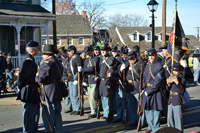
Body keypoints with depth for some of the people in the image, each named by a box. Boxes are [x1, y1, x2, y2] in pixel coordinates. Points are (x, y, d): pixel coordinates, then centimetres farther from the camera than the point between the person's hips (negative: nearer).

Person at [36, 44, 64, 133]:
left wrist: (37, 76, 3)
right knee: (57, 114, 16)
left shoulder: (46, 64, -16)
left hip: (49, 94, -9)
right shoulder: (58, 62, 13)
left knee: (48, 116, 2)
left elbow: (41, 79, -20)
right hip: (58, 92, 9)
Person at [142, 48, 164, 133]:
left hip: (155, 91, -7)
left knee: (155, 110, -1)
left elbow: (157, 82, -16)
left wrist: (149, 91, -15)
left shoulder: (159, 66, -11)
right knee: (147, 109, 13)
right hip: (147, 90, 7)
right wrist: (145, 89, 5)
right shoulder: (147, 65, 11)